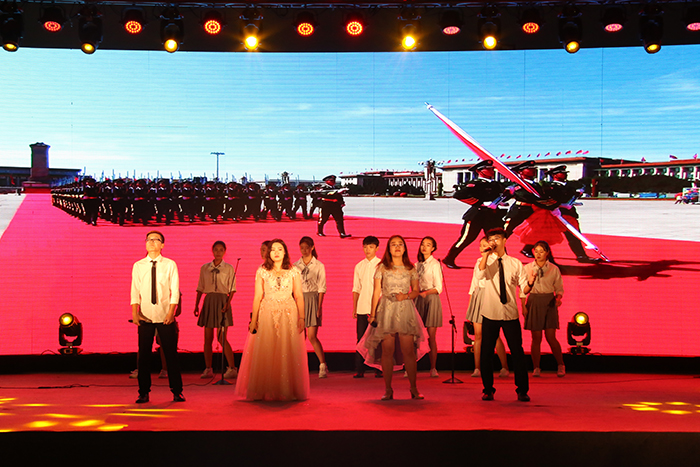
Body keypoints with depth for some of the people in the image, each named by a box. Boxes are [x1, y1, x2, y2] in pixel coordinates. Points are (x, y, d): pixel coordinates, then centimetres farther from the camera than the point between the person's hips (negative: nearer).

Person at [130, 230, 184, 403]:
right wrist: (135, 313, -8)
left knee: (171, 353, 2)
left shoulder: (170, 265, 2)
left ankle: (177, 392, 11)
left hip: (166, 317, -1)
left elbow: (175, 291, -1)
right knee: (144, 355, 3)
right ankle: (144, 393, 13)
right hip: (145, 317, 1)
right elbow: (135, 291, 4)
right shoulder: (138, 266, 7)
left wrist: (171, 312, -12)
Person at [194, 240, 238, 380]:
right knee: (208, 338, 3)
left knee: (221, 337, -10)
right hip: (208, 301, 3)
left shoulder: (228, 268, 3)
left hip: (222, 300, -3)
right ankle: (208, 369, 8)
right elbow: (200, 288, 13)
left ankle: (232, 368, -5)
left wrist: (228, 303, -15)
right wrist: (196, 305, 5)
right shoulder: (204, 268, 11)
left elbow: (232, 289, -1)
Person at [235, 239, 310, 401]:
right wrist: (254, 320, -2)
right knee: (265, 354, -2)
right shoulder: (262, 272, 5)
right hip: (267, 315, 0)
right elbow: (257, 297, 4)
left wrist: (301, 317, -4)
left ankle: (287, 391, 7)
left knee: (288, 353, -2)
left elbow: (299, 296, 4)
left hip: (289, 315, 0)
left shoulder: (294, 272, 6)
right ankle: (266, 391, 6)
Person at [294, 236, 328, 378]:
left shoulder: (319, 266, 1)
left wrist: (319, 307, -10)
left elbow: (321, 288, -2)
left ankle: (323, 365, -4)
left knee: (312, 336, -10)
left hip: (312, 299, -4)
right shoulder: (295, 266, 10)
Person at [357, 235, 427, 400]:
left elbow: (416, 291, 13)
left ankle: (414, 389, 3)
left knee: (409, 351, -4)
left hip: (405, 309, 1)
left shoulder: (411, 269, 9)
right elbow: (376, 292, 5)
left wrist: (406, 296, -8)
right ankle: (388, 390, 5)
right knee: (387, 351, -2)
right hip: (386, 310, 0)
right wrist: (373, 313, 0)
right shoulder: (382, 268, 6)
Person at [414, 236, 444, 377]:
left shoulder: (435, 264, -3)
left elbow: (438, 288, -7)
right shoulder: (417, 264, 14)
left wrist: (425, 292, -21)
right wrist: (415, 294, 1)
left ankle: (433, 368, 1)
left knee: (431, 336, -4)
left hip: (431, 299, -4)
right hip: (418, 300, 4)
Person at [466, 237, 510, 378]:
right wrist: (470, 301, 16)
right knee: (477, 335, 3)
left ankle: (505, 368, 4)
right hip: (477, 296, 6)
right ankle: (477, 368, 6)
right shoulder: (479, 261, 14)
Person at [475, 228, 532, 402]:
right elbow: (479, 275, -19)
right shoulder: (484, 261, 4)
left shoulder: (515, 263, 7)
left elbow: (524, 289, 5)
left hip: (510, 314, 1)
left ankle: (522, 390, 13)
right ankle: (488, 390, 17)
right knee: (486, 353, 3)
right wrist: (487, 254, -21)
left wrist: (530, 284, -17)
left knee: (517, 353, 2)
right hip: (490, 314, 0)